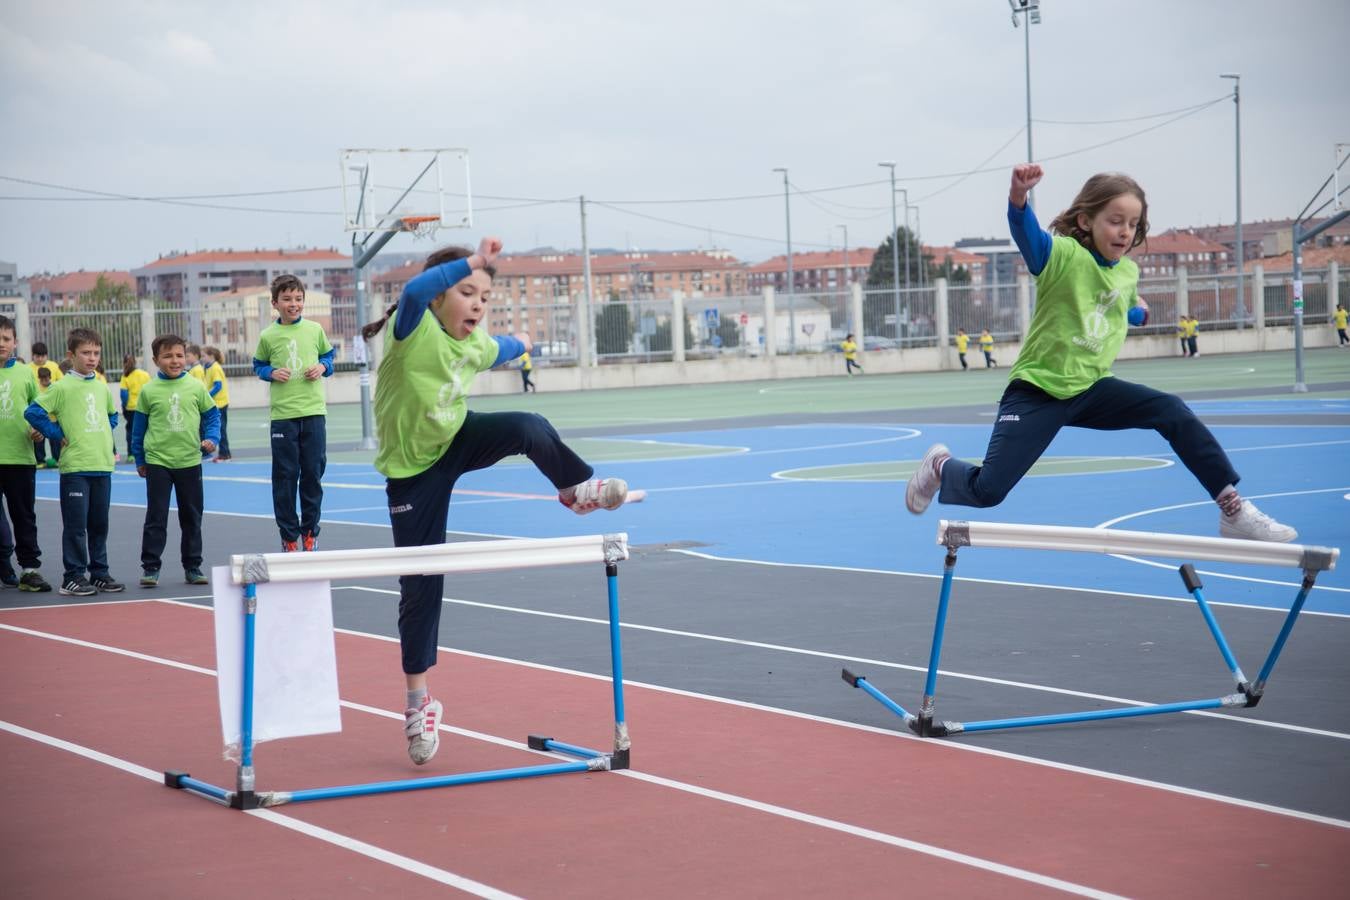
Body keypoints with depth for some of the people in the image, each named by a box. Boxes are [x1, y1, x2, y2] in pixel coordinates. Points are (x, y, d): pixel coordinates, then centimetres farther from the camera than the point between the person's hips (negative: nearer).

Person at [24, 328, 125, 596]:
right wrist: (57, 436, -9)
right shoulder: (62, 387, -7)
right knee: (76, 525, -4)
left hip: (103, 465, 5)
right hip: (75, 466, -5)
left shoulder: (102, 388, 10)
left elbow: (112, 414, 28)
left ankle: (99, 573, 19)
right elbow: (33, 412, -12)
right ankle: (73, 577, 2)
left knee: (99, 524, 11)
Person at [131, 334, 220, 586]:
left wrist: (211, 438, -8)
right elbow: (139, 426, 6)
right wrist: (139, 459, 8)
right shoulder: (148, 391, -3)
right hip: (157, 462, -1)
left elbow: (212, 415, 9)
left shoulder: (196, 387, -1)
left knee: (191, 518, 10)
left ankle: (192, 566, 19)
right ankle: (150, 567, 5)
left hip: (189, 461, 2)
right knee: (156, 517, 0)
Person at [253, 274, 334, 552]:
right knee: (285, 476, 1)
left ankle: (310, 531, 17)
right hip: (282, 414, -1)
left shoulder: (315, 330, 3)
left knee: (313, 473, 5)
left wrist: (323, 367, -5)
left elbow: (328, 354, 16)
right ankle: (289, 535, 10)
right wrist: (271, 373, -9)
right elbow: (258, 365, 11)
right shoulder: (268, 336, 0)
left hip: (313, 412, 1)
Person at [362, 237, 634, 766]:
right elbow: (414, 291, -52)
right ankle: (418, 701, 15)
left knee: (530, 428, -26)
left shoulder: (476, 344, -7)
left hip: (459, 440, 4)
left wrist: (519, 344, 40)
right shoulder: (414, 328, -27)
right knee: (420, 584, 0)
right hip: (412, 469, -4)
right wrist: (472, 262, -60)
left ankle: (576, 490, 4)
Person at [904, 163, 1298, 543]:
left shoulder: (1128, 272, 3)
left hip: (1091, 390, 5)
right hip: (1036, 389, -5)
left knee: (1173, 412, -13)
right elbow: (1025, 230, -43)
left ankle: (1233, 510, -5)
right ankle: (941, 466, 24)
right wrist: (1018, 195, -59)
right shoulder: (1062, 254, -16)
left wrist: (1137, 313, 18)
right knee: (987, 491, -13)